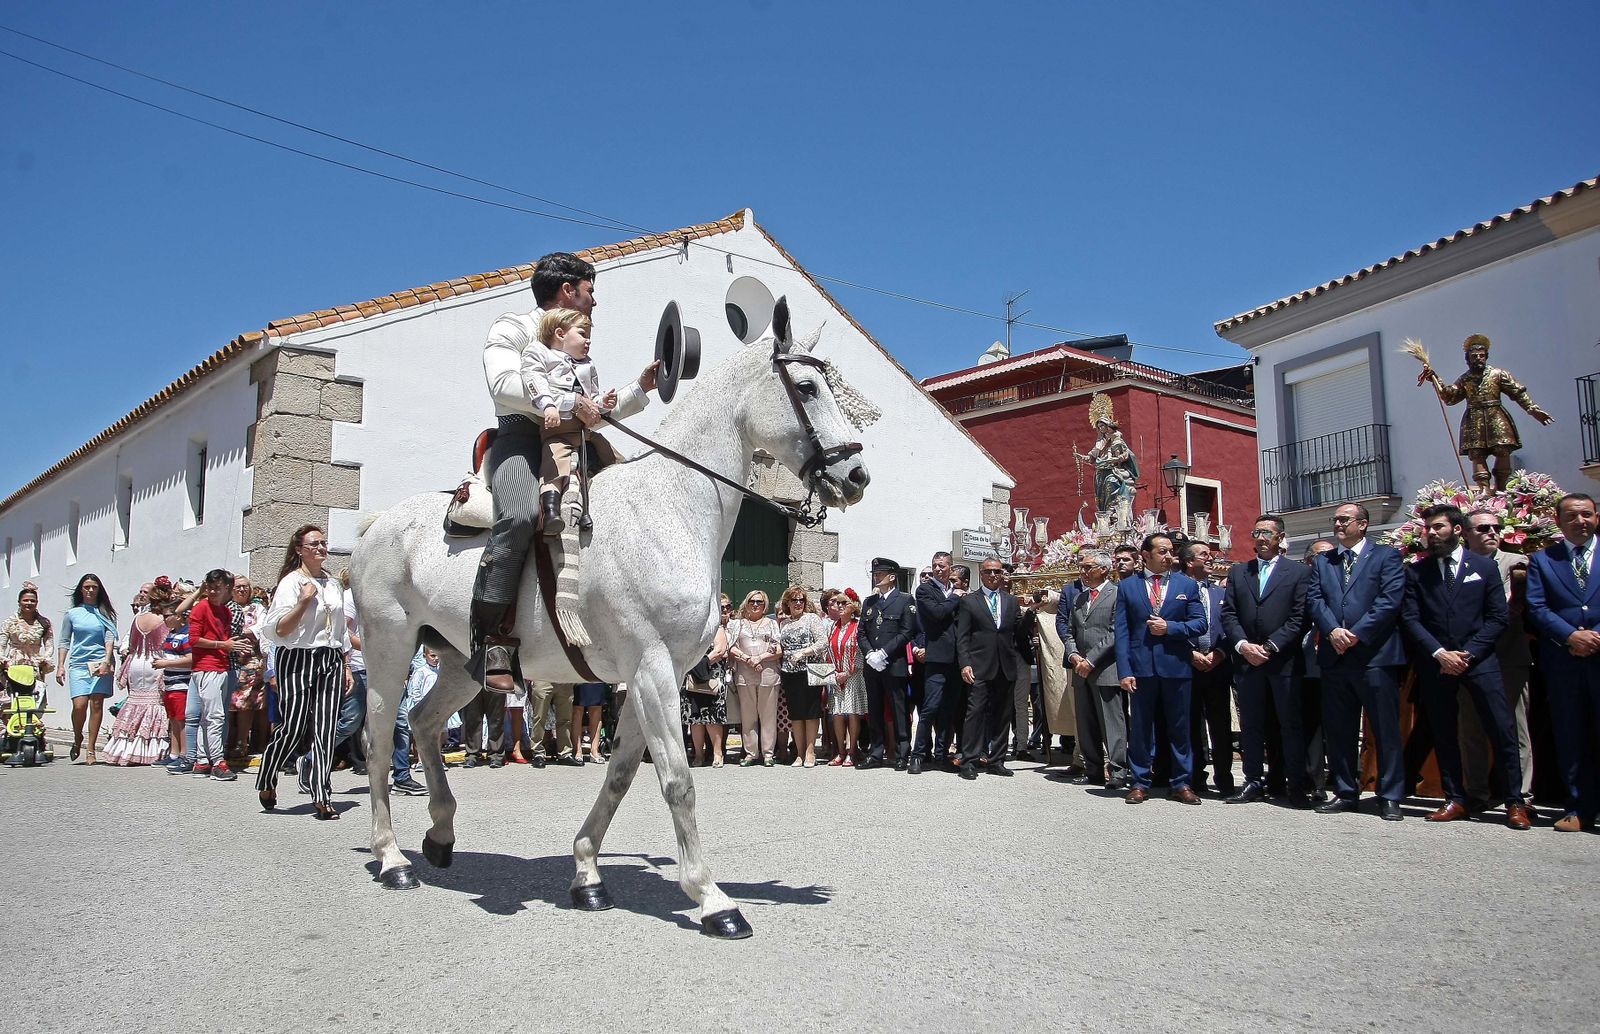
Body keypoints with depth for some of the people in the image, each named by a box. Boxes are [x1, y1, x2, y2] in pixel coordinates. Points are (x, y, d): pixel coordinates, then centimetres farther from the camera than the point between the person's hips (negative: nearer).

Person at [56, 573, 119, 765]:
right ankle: (77, 738, 16)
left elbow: (110, 638, 0)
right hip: (78, 663, 0)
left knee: (96, 705, -4)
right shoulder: (72, 614, 12)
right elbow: (64, 642, 12)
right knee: (79, 705, -12)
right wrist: (60, 666, 2)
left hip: (101, 663, 0)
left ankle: (90, 750, 2)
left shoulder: (105, 613, 9)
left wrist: (106, 661, -14)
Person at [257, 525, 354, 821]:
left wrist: (347, 667, 19)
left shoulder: (334, 584, 16)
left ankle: (321, 797, -3)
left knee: (324, 730, -3)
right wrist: (304, 601, -18)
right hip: (297, 660, -5)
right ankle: (266, 783, 19)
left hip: (331, 661, 5)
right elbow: (278, 630, -10)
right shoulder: (291, 582, -2)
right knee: (293, 727, -6)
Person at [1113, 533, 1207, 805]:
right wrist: (1124, 670, -7)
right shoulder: (1127, 586, 6)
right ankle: (1140, 783, 13)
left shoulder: (1187, 584, 9)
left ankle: (1181, 783, 15)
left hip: (1176, 667, 1)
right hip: (1141, 667, -1)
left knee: (1180, 728, 6)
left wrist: (1170, 627, -12)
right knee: (1140, 728, 5)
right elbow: (1122, 631, 1)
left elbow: (1199, 623, 4)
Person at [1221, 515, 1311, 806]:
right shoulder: (1238, 572, 14)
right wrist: (1243, 645, -8)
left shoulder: (1299, 572, 3)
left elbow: (1299, 618, -6)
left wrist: (1270, 647, -13)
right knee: (1250, 725, 7)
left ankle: (1297, 785, 6)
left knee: (1291, 724, 0)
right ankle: (1254, 782, 14)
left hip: (1284, 660, -3)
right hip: (1247, 659, 4)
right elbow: (1228, 614, 8)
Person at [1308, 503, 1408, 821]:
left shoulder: (1387, 556, 4)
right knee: (1338, 730, 8)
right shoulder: (1323, 562, 17)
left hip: (1376, 654, -4)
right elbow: (1315, 599, 6)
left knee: (1386, 729, -1)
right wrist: (1332, 631, -12)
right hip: (1335, 656, 4)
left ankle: (1390, 797, 7)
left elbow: (1390, 600, -7)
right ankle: (1345, 792, 17)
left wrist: (1357, 634, -14)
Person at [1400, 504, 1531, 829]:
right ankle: (1455, 800, 12)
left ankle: (1515, 802, 4)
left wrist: (1467, 654, -9)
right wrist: (1440, 653, -11)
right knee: (1443, 733, 4)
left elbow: (1498, 617, 2)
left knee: (1502, 730, -4)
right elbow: (1410, 619, 1)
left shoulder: (1485, 567, 7)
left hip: (1478, 659, -1)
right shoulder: (1416, 572, 8)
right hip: (1434, 663, 1)